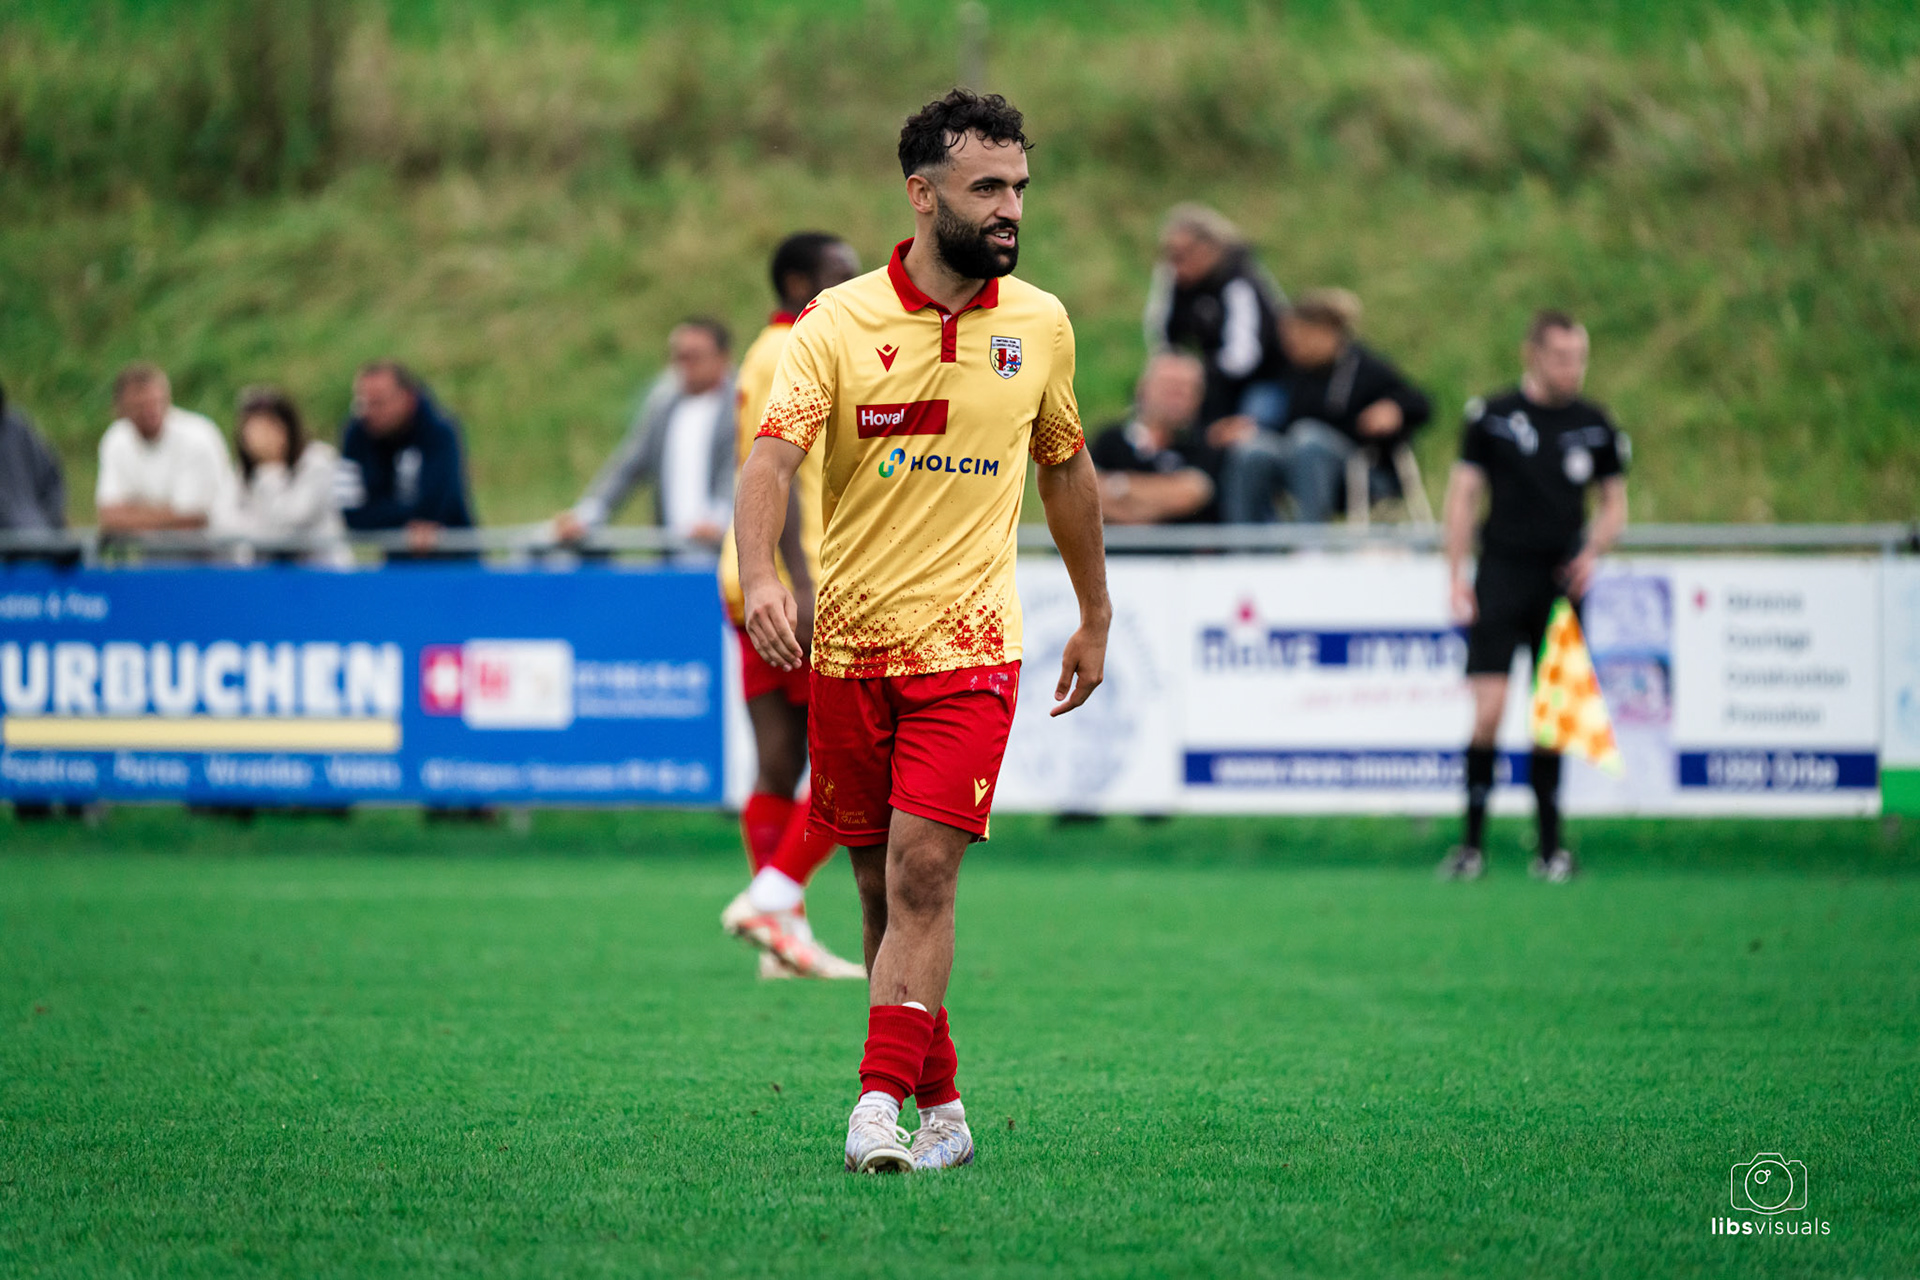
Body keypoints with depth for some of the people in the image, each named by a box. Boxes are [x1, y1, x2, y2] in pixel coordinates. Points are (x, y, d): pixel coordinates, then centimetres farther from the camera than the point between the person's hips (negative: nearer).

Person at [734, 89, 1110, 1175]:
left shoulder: (1040, 324, 3)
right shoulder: (838, 323, -6)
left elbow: (1067, 469, 18)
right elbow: (774, 454, -17)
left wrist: (1096, 618, 22)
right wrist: (761, 575, -36)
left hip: (969, 644, 0)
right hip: (848, 644, 0)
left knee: (923, 872, -14)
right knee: (882, 886, 7)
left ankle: (881, 1106, -18)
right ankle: (942, 1106, 20)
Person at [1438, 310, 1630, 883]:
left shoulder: (1595, 426, 7)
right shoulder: (1492, 417, 1)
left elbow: (1614, 502, 16)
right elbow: (1463, 494, 3)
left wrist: (1592, 552, -3)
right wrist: (1456, 576, -4)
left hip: (1561, 579, 2)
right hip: (1501, 574, -2)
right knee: (1489, 707, -11)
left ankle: (1550, 847, 10)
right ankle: (1472, 845, -4)